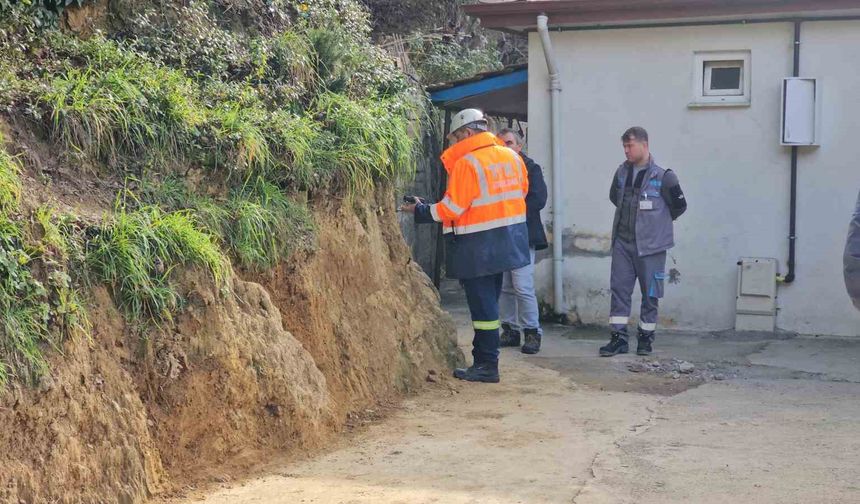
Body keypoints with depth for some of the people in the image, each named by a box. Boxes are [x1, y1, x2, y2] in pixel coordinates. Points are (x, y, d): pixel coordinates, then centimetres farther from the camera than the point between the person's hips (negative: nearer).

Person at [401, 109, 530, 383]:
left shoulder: (466, 163, -16)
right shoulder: (511, 156, 6)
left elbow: (452, 208, -16)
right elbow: (521, 192, 15)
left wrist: (420, 211, -2)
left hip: (477, 247, -7)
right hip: (507, 244, 8)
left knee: (482, 305, -1)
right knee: (489, 301, 16)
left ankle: (487, 366, 5)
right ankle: (484, 358, 22)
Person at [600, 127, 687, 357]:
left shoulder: (662, 176, -11)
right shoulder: (622, 172, 5)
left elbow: (679, 205, -1)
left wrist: (658, 220, 9)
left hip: (650, 244, -4)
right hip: (622, 242, 4)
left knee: (650, 293, 5)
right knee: (619, 289, 1)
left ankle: (646, 338, 17)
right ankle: (619, 338, 6)